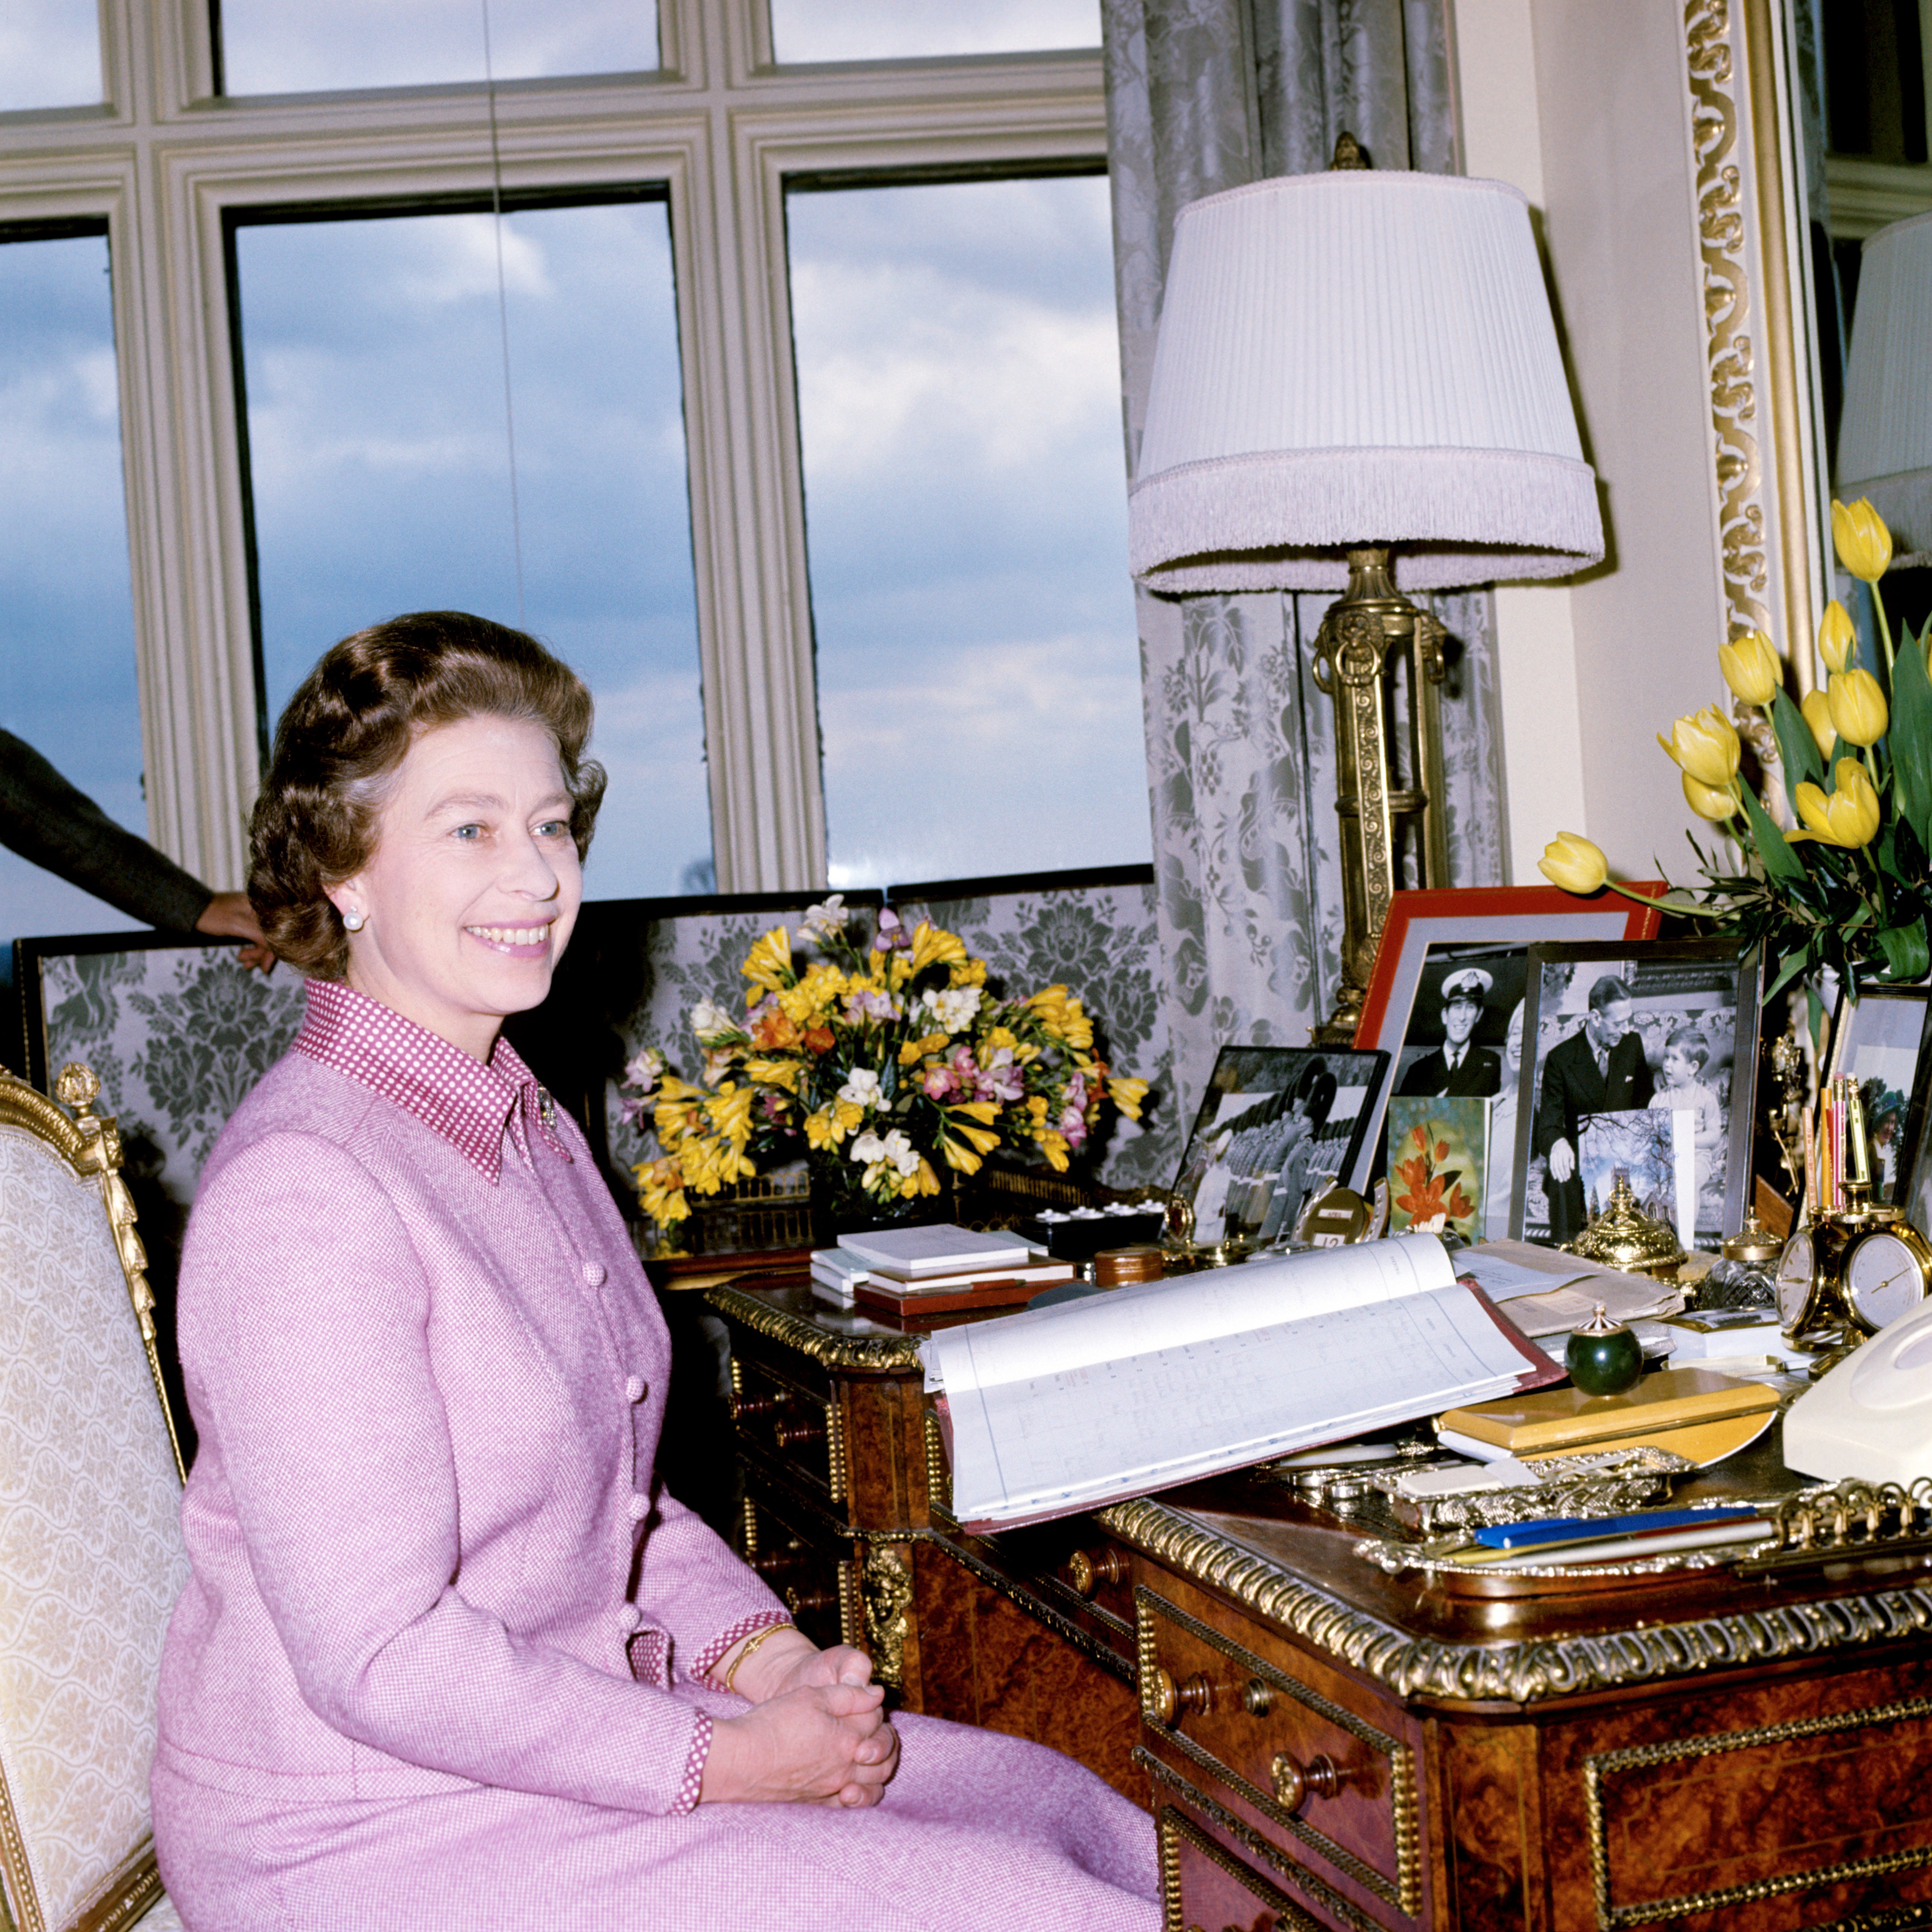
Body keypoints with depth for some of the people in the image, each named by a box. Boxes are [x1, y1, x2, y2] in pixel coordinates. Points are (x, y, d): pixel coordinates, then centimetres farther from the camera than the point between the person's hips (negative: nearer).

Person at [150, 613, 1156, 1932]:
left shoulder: (531, 1130, 9)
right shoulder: (303, 1192, -22)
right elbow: (380, 1662, -24)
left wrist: (770, 1655, -2)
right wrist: (725, 1761, -18)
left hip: (564, 1731, 9)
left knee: (1082, 1820, 4)